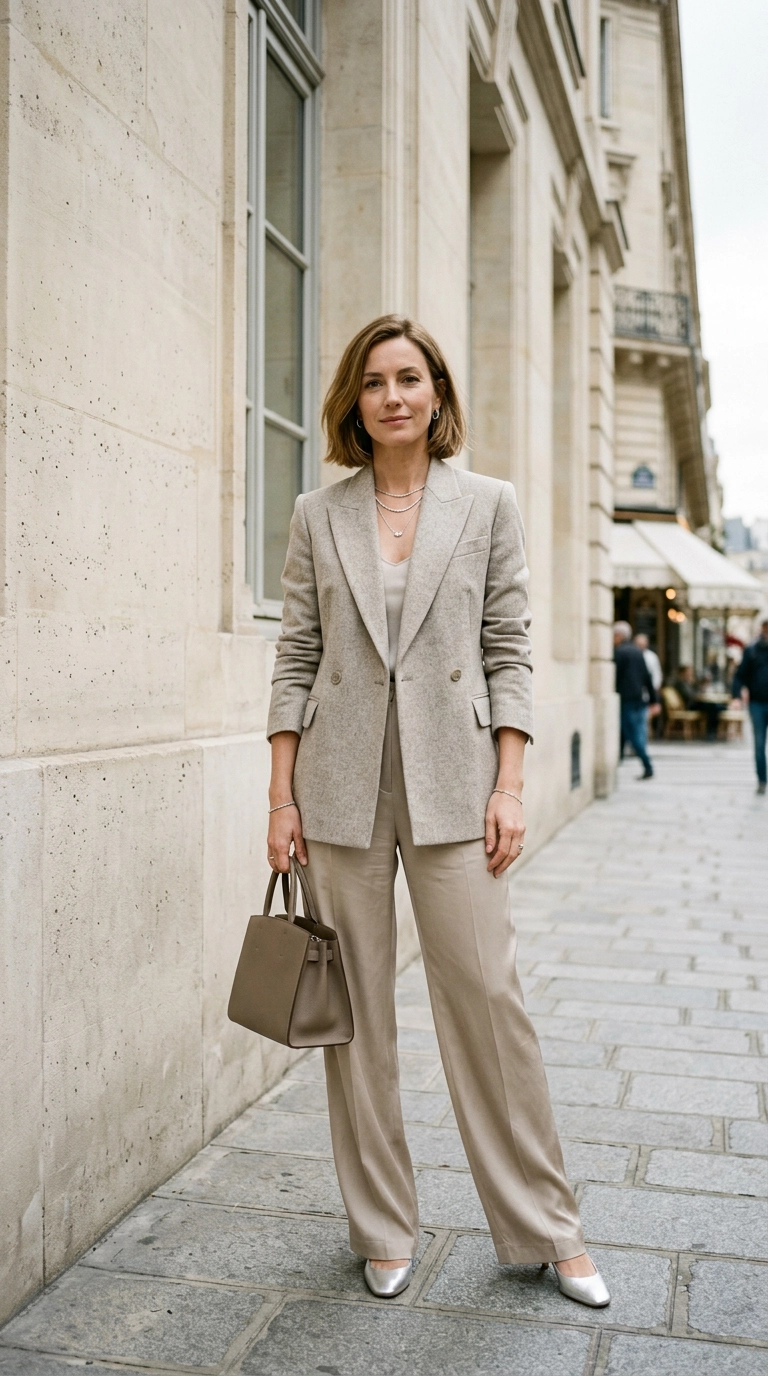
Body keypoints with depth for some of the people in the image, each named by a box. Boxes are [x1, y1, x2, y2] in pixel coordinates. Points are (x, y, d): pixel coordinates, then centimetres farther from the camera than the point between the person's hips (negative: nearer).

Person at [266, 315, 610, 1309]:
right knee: (356, 1007, 8)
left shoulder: (487, 504, 5)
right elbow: (295, 661, 5)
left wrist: (509, 789, -4)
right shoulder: (319, 516, 7)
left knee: (487, 994, 1)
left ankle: (545, 1229, 20)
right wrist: (282, 798, 0)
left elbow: (508, 652, 3)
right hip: (341, 787, 1)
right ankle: (382, 1231, 25)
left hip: (451, 784, -1)